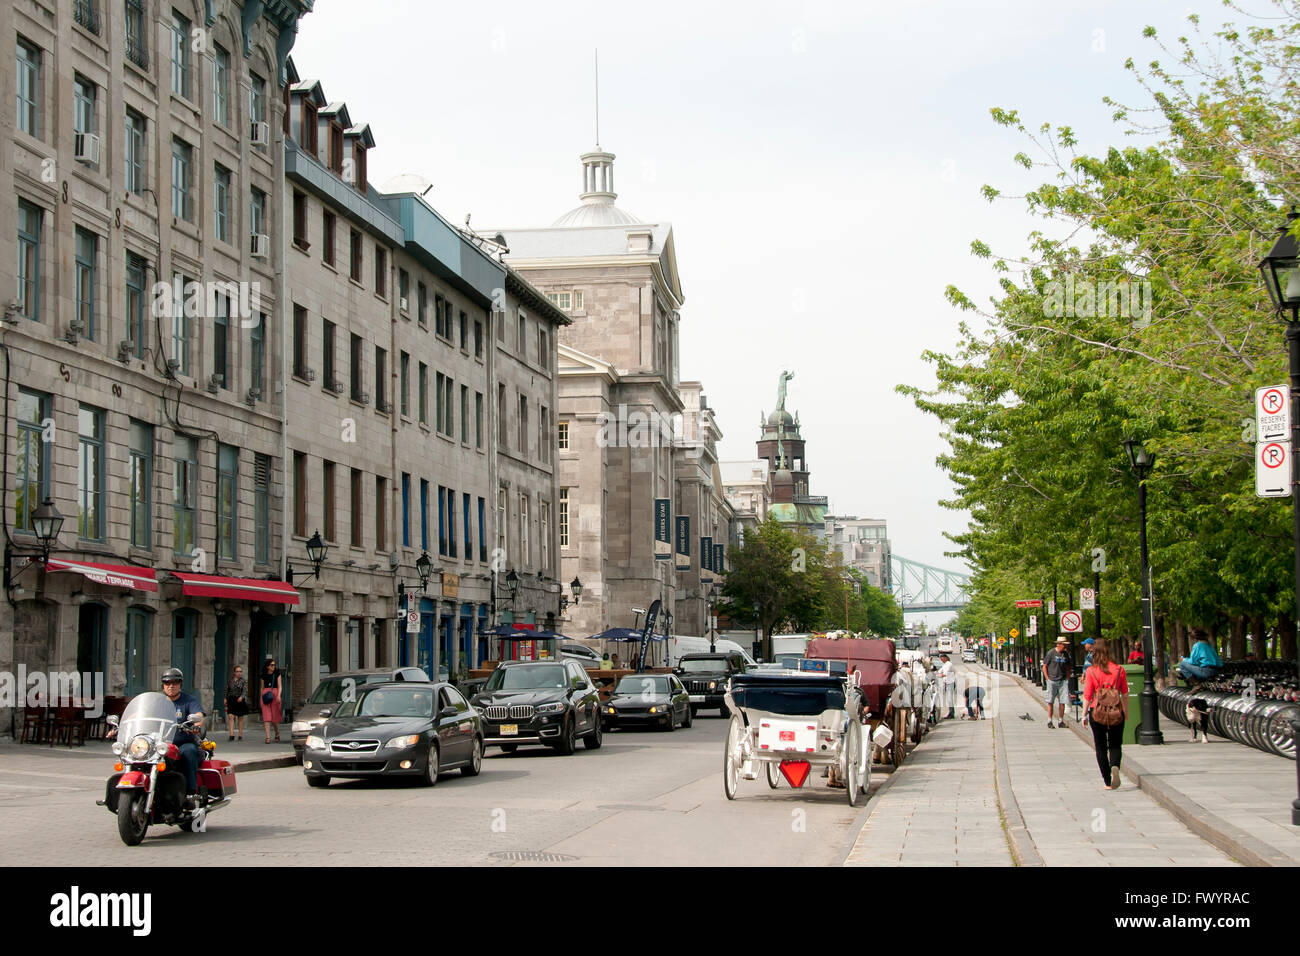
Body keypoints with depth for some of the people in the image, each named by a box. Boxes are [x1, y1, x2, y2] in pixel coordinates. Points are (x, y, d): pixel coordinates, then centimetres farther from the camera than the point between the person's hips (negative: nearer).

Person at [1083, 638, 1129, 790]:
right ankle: (1115, 766, -20)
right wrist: (1126, 711, 18)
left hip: (1097, 712, -1)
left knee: (1101, 748, 10)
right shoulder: (1119, 670, -1)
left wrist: (1084, 715, 5)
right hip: (1116, 712, 1)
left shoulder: (1091, 671, -6)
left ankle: (1108, 782, 8)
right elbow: (1125, 694, 5)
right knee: (1115, 745, 12)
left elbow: (1087, 696, -5)